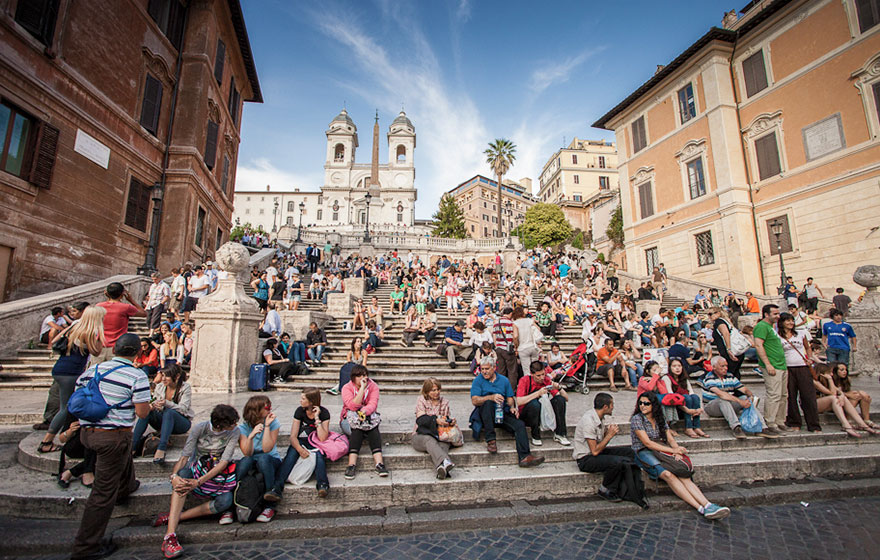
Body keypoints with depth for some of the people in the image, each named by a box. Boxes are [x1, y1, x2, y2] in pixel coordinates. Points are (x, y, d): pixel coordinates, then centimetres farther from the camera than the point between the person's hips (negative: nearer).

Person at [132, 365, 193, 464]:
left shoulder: (185, 387, -11)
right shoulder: (160, 386, 2)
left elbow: (183, 409, -19)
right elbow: (154, 402, 5)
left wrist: (167, 403, -36)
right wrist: (151, 406, -20)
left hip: (182, 422, -4)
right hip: (163, 420, 5)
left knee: (169, 412, -36)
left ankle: (161, 450, -43)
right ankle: (133, 446, -24)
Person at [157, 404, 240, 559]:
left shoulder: (234, 432, -15)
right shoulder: (200, 428, -14)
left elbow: (224, 462, -22)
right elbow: (185, 456, -15)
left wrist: (199, 482, -33)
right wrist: (174, 475, -35)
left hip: (219, 473, 0)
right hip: (197, 469, 0)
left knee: (226, 501, -29)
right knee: (183, 474, -35)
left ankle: (172, 516, -20)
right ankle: (170, 535, -39)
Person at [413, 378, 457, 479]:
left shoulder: (444, 402, 19)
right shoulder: (421, 400, 7)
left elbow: (448, 418, 18)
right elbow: (421, 419, -6)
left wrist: (451, 421, -7)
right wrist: (436, 420, -21)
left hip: (440, 435, 3)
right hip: (421, 435, -2)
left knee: (445, 442, -34)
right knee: (430, 440, -38)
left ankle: (441, 468, -58)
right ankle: (444, 462, -63)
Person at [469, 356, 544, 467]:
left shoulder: (504, 380, 15)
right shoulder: (478, 380, 4)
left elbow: (510, 398, 14)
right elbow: (474, 401, -10)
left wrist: (512, 407, -9)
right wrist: (491, 397, -24)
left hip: (502, 414, 3)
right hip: (485, 415, -3)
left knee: (520, 424, -22)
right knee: (488, 403, -34)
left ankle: (525, 457, -32)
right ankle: (490, 440, -30)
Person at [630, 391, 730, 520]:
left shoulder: (660, 419, 15)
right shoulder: (636, 419, -5)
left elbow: (670, 439, 10)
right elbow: (647, 443, -12)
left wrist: (677, 452, -12)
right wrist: (672, 450, -15)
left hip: (660, 451, 5)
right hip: (643, 453, -5)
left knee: (683, 475, -22)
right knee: (668, 475, -30)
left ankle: (708, 505, -35)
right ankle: (701, 508, -34)